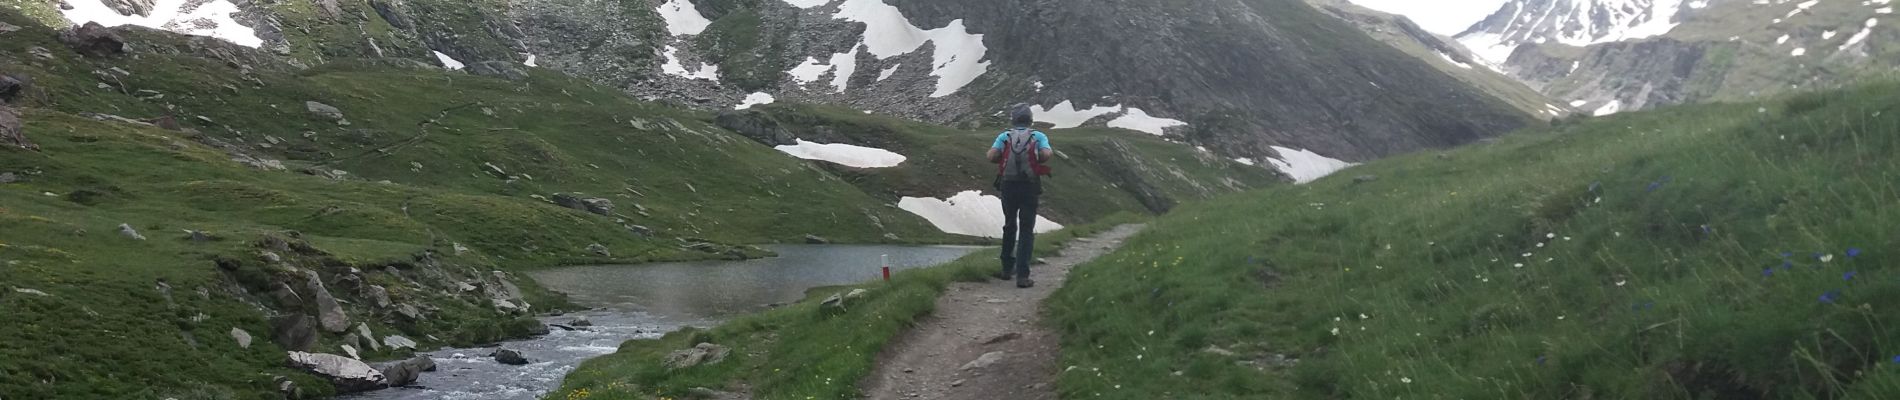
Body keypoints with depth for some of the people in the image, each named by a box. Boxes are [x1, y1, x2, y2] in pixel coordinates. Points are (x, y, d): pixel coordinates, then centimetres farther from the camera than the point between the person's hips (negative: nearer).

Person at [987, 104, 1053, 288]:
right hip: (1030, 188, -2)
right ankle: (1022, 275, -7)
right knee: (1026, 231, 2)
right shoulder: (1039, 136, 1)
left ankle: (1007, 269, 29)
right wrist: (1050, 152, 6)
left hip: (1008, 186, 2)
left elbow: (991, 156, -10)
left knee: (1009, 227, 20)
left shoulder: (1004, 136, 4)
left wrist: (1003, 157, 10)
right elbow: (1046, 154, -16)